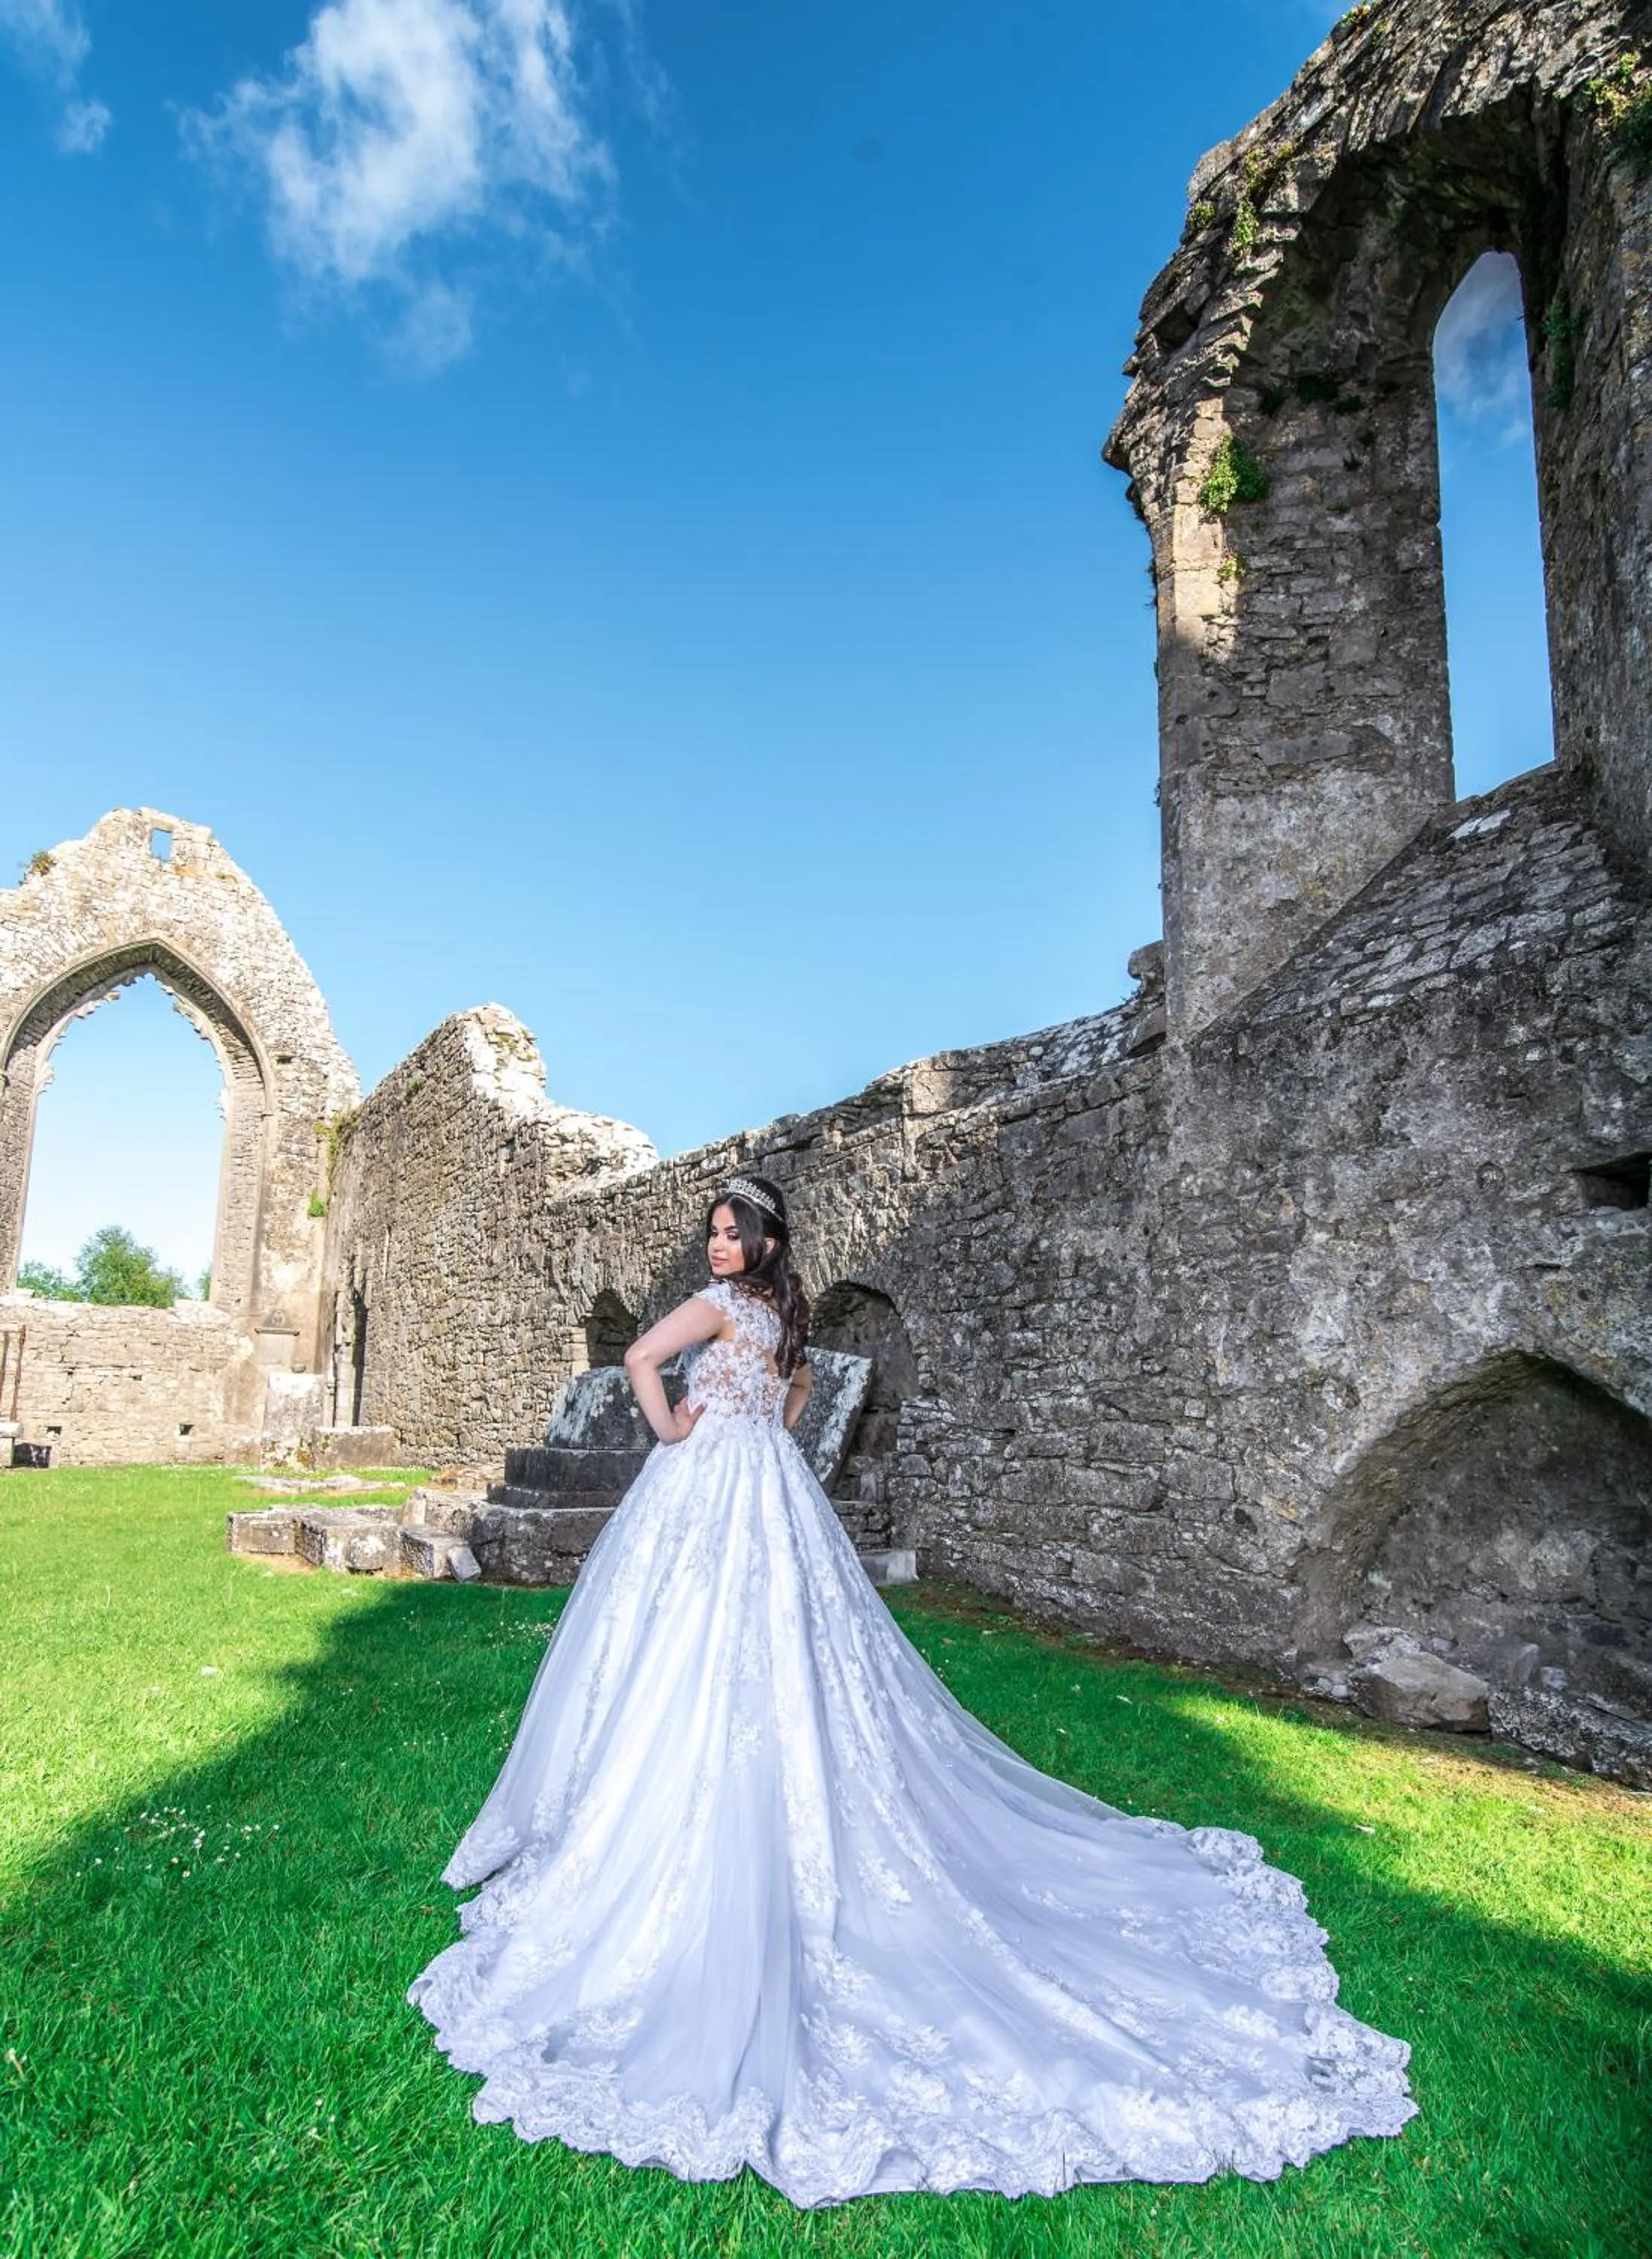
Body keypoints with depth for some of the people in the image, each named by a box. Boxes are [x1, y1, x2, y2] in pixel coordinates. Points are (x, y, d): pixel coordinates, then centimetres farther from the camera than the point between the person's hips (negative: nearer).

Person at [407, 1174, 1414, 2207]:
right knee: (782, 1665, 12)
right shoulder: (784, 1311, 11)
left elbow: (642, 1356, -28)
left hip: (710, 1492, -8)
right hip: (771, 1490, 9)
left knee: (697, 1671, -3)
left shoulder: (722, 1304, -14)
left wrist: (669, 1427, -13)